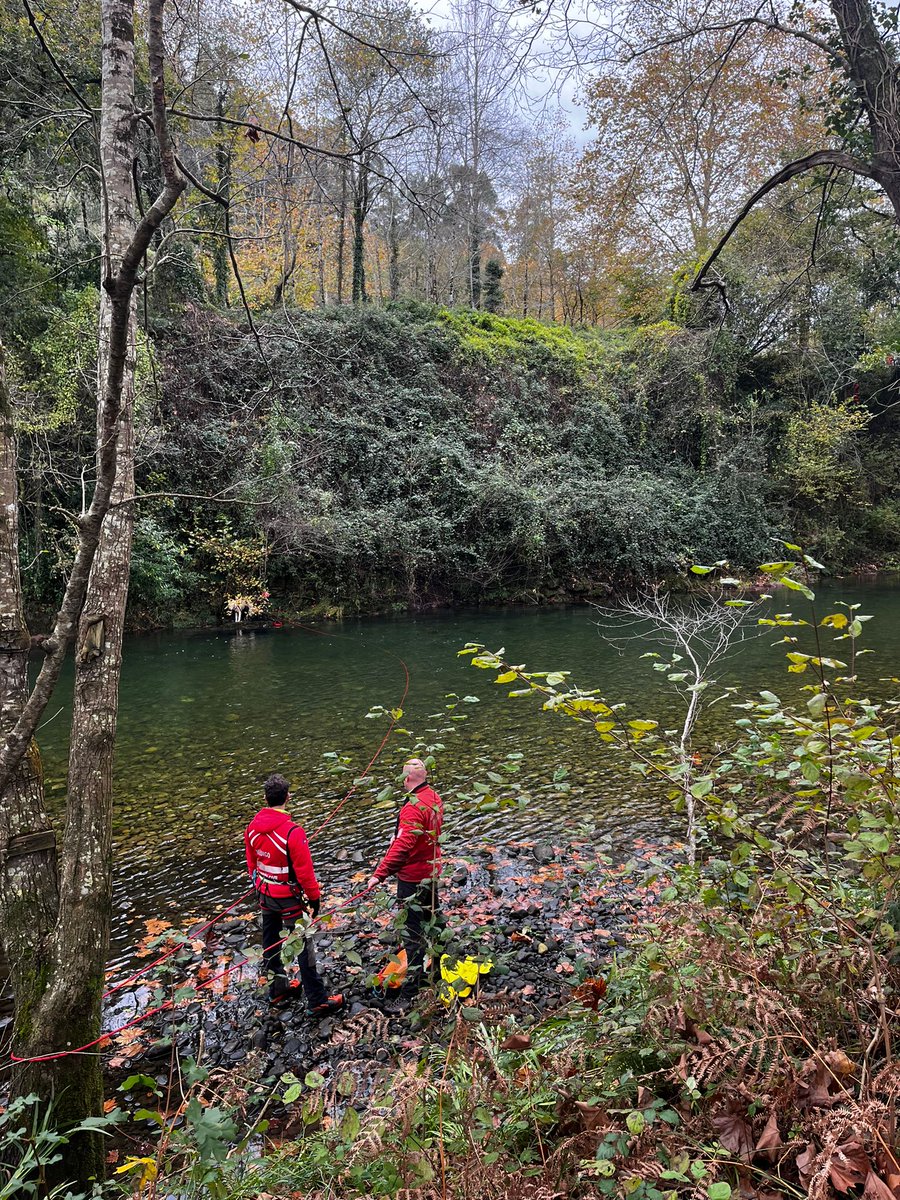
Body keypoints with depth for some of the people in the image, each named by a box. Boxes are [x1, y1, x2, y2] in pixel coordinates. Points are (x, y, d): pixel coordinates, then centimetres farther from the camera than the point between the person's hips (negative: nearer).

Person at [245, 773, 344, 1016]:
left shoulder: (252, 828, -7)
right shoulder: (292, 832, -28)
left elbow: (252, 863, 7)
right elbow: (305, 871, -22)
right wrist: (314, 898, -9)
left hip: (265, 895, 6)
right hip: (289, 899, -6)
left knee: (270, 944, 21)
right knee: (302, 949, 3)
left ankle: (277, 991, 37)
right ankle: (318, 1002, 13)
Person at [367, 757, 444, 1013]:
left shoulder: (414, 807, -27)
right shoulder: (434, 798, 1)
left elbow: (402, 846, -35)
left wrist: (379, 874, -35)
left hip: (413, 877, -9)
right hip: (432, 870, 9)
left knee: (413, 934, -2)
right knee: (433, 917, 27)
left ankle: (410, 992, 5)